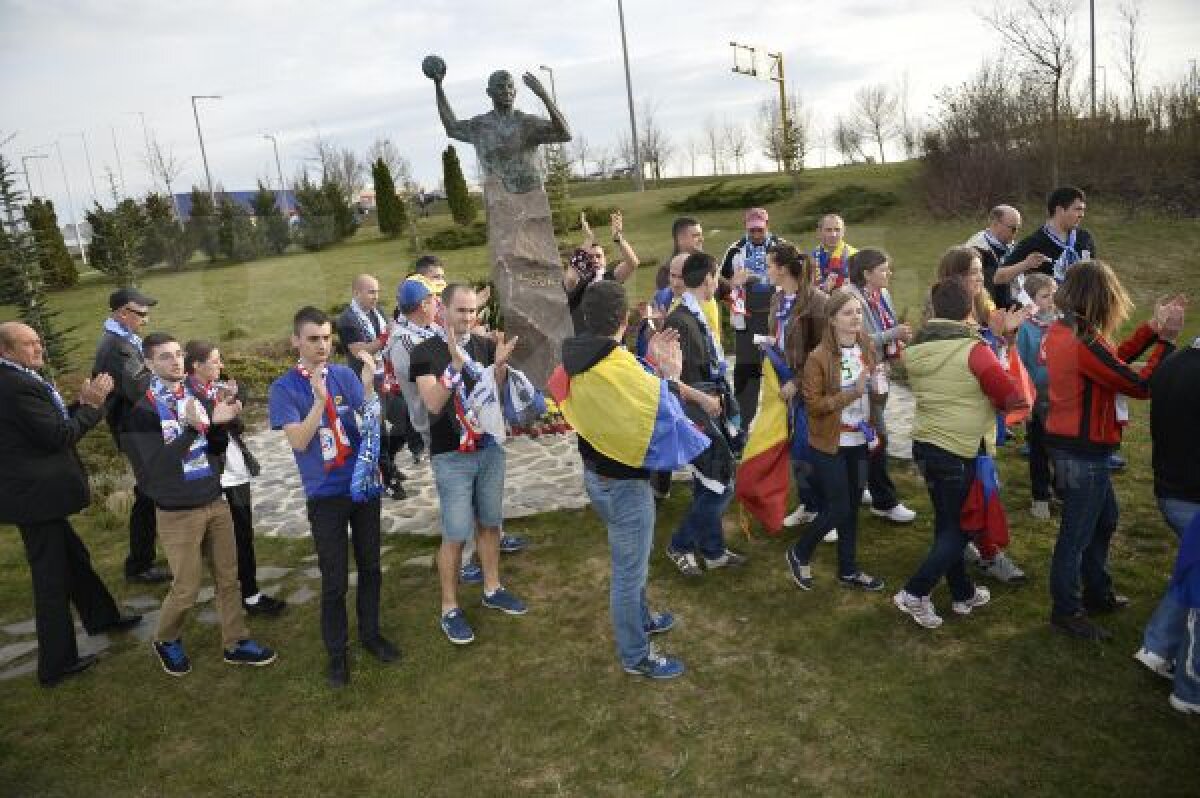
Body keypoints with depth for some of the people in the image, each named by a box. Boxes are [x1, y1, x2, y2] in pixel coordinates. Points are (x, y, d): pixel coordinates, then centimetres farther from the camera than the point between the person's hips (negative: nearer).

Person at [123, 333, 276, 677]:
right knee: (186, 589, 5)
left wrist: (219, 424, -12)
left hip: (216, 503, 5)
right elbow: (153, 464, -20)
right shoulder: (140, 410, -12)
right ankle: (166, 641, 32)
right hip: (177, 513, -5)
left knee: (228, 578, 11)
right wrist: (190, 427, -28)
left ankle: (236, 644, 25)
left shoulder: (198, 399, 3)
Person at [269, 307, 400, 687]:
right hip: (325, 495, -3)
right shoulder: (284, 389, -8)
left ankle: (371, 633, 35)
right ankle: (337, 651, 24)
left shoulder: (346, 375, -2)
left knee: (370, 567, 15)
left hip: (364, 483, 3)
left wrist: (369, 385, -22)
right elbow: (298, 441, -16)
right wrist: (320, 399, -26)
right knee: (334, 580, 6)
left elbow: (371, 426, -8)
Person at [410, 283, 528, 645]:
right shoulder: (426, 352, -10)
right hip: (451, 456, -5)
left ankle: (492, 589, 32)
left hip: (490, 447, 5)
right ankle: (450, 608, 13)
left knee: (489, 523, 16)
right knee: (456, 534, 0)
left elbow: (496, 395, 2)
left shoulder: (485, 345, 3)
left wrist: (500, 363, -16)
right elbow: (433, 403, -20)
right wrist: (456, 364, -32)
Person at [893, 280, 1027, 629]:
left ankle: (963, 594, 31)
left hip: (925, 446, 6)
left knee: (947, 523, 18)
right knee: (959, 527, 8)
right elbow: (1012, 397, -15)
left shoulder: (916, 349, 1)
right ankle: (915, 593, 4)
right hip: (962, 452, -6)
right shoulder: (973, 349, -17)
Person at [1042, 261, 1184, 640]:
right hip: (1083, 452, -10)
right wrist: (1166, 338, -11)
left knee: (1104, 518, 26)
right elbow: (1142, 385, -20)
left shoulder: (1061, 331, 2)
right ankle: (1066, 611, 22)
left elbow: (1114, 360, 11)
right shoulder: (1085, 344, -27)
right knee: (1077, 533, 6)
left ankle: (1098, 593, 42)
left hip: (1072, 446, 10)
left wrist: (1153, 328, 8)